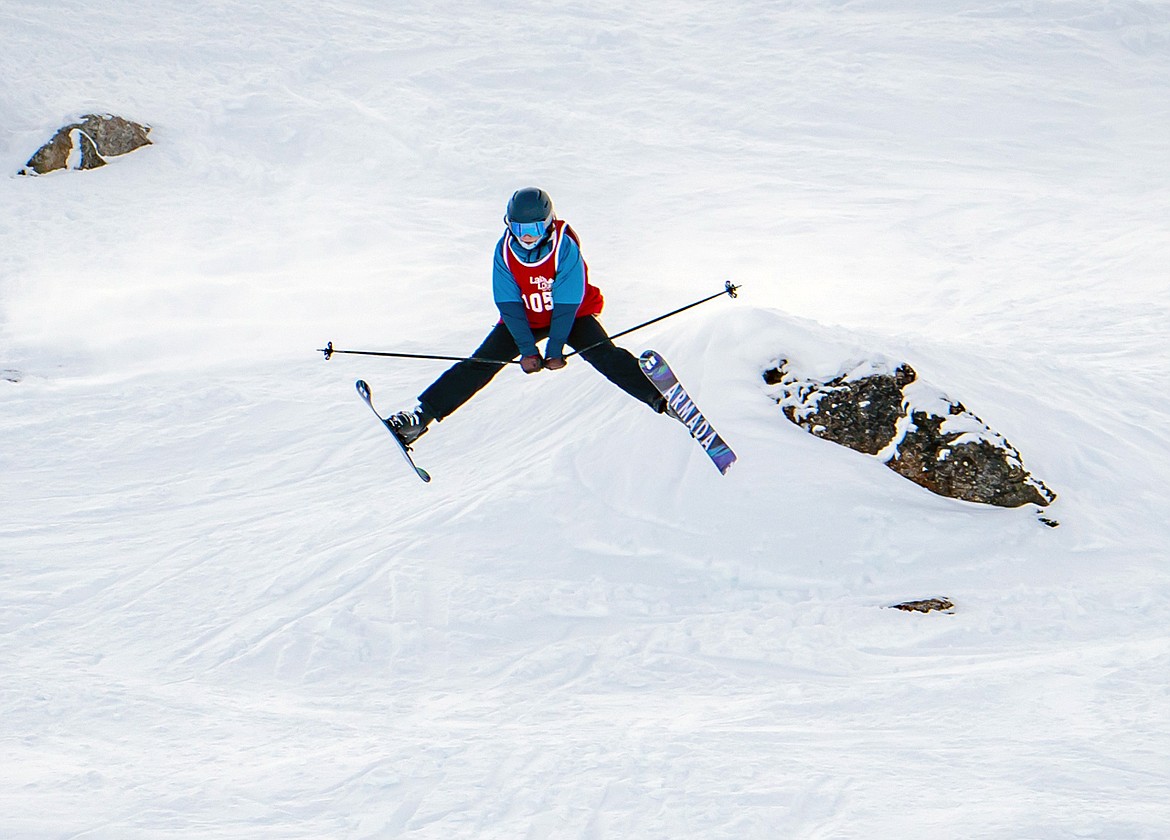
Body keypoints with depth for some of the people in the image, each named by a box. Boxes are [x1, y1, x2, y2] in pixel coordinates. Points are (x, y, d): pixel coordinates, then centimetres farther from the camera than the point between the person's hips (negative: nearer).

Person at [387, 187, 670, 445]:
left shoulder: (565, 247, -25)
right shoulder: (505, 250, -17)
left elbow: (566, 303, -22)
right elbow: (509, 304, -14)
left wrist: (555, 350, -23)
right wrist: (527, 350, -20)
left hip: (571, 316, -2)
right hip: (523, 318, 2)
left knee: (605, 356, -25)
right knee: (480, 364, -9)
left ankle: (658, 398, -26)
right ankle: (422, 415, -10)